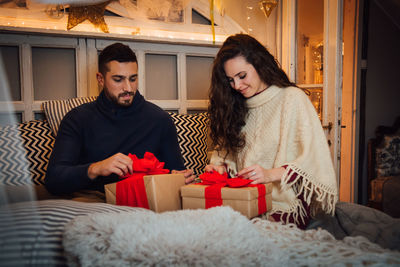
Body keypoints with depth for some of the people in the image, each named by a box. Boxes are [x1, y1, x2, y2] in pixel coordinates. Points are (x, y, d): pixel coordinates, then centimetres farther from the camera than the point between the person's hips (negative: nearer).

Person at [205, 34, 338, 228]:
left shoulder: (292, 98, -3)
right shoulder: (238, 106, 14)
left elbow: (313, 158, -10)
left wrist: (271, 174, -21)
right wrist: (222, 167, 0)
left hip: (283, 206, -5)